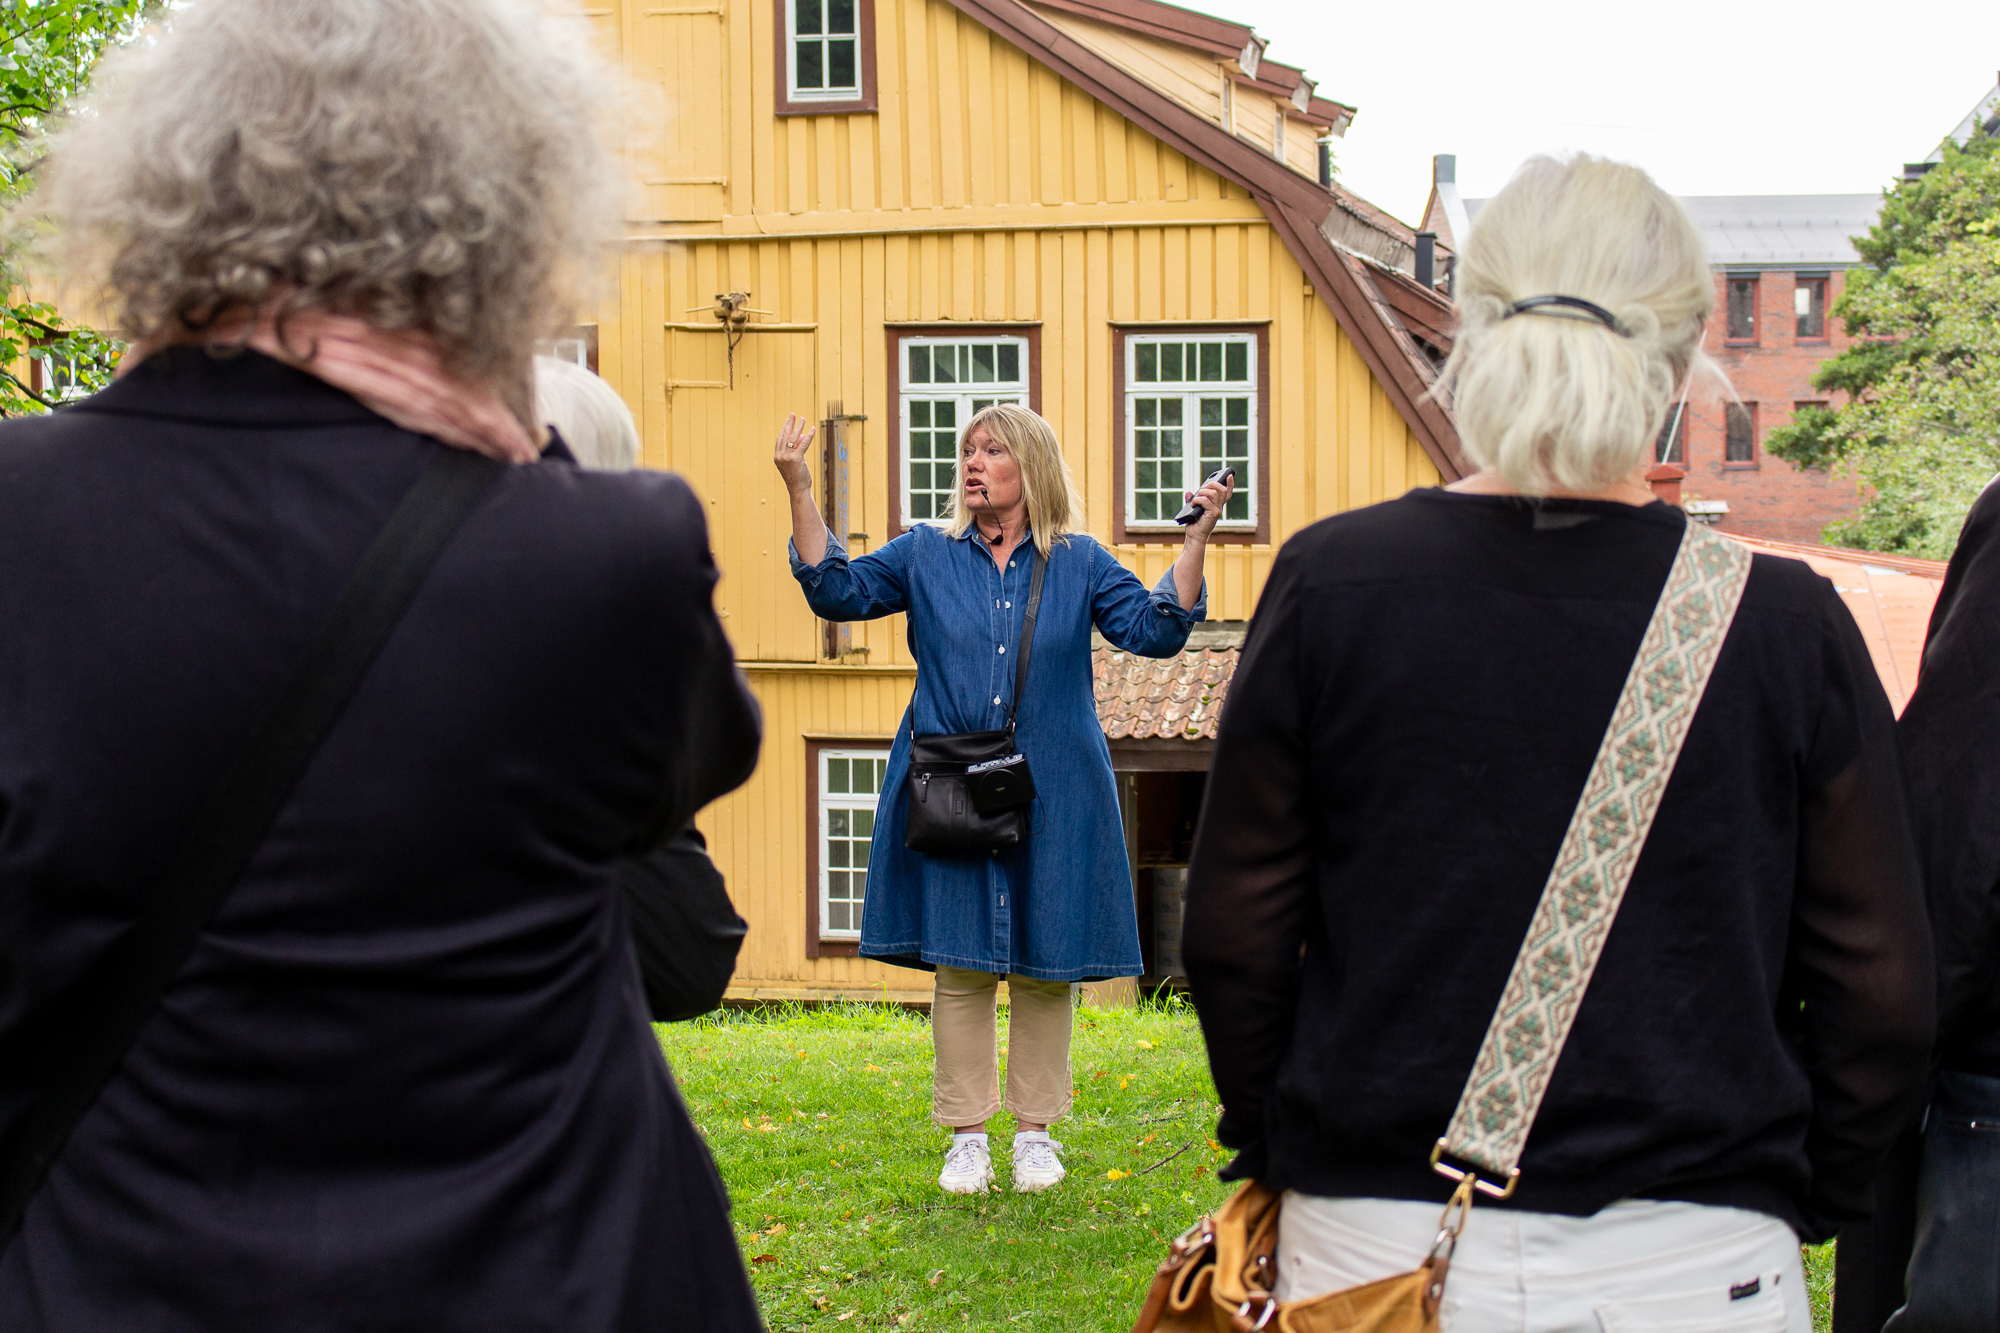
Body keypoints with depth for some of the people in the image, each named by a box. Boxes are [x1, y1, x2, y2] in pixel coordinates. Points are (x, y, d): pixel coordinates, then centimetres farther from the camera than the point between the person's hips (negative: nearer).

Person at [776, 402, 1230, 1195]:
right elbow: (837, 591, 4)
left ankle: (1036, 1132, 18)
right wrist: (799, 493, -3)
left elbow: (1156, 629, 1)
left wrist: (1196, 540, -8)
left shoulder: (1080, 563, 6)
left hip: (1050, 801, 0)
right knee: (959, 964, 1)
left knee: (1046, 966, 4)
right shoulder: (926, 555, 8)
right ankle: (967, 1136, 12)